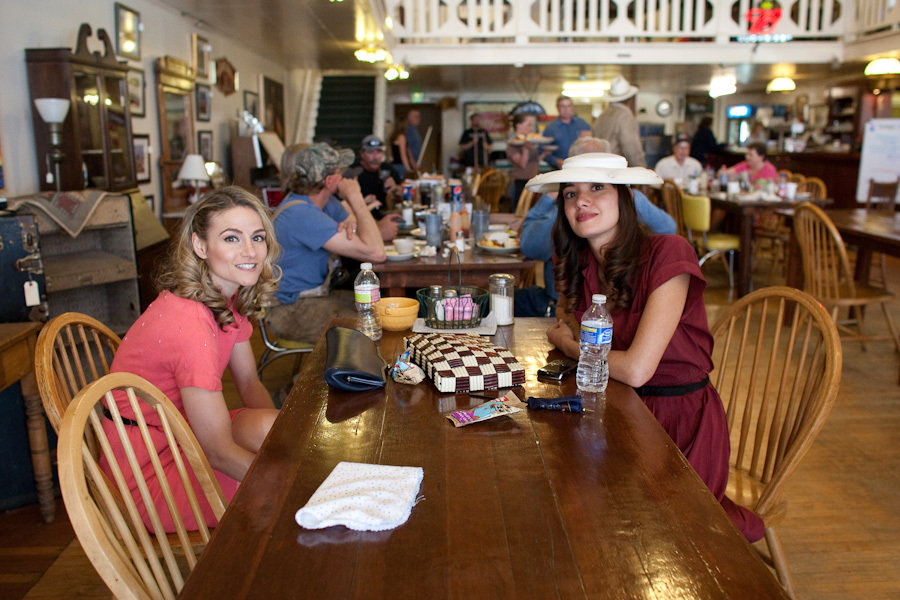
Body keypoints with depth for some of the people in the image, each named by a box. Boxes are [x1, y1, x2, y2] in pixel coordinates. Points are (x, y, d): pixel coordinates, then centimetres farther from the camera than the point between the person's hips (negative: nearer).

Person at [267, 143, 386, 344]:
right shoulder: (302, 216, -27)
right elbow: (375, 252, -31)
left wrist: (352, 224, -14)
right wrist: (355, 197, -21)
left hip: (318, 294, 10)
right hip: (291, 311, -10)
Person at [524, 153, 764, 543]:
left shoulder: (668, 254, -20)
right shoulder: (581, 262, 0)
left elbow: (636, 369, -25)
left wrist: (569, 346, -9)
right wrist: (565, 330, -8)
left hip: (681, 418, -6)